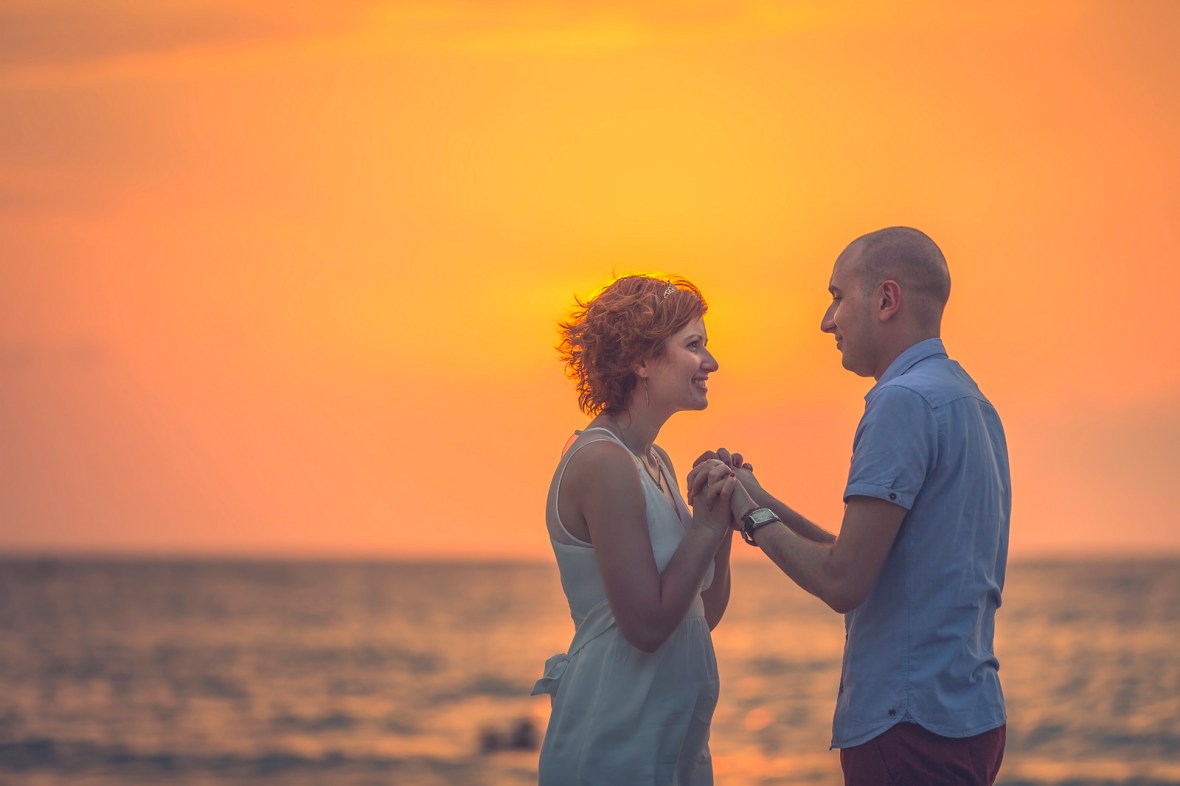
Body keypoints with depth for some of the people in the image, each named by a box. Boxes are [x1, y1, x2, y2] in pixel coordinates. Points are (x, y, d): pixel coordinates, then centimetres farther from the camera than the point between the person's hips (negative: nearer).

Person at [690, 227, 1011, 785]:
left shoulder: (906, 401, -15)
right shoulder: (969, 402, 16)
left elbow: (842, 582, -19)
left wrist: (751, 516, -3)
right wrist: (760, 501, 14)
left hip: (912, 724, -10)